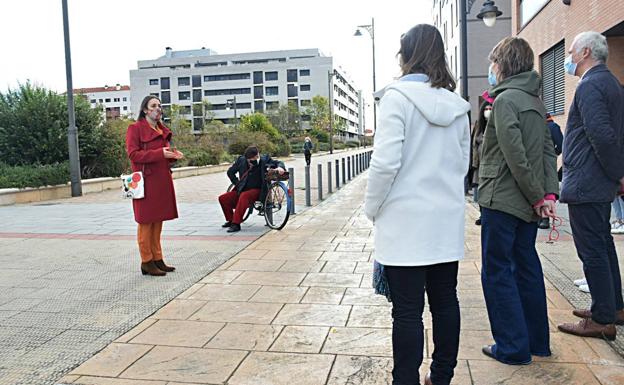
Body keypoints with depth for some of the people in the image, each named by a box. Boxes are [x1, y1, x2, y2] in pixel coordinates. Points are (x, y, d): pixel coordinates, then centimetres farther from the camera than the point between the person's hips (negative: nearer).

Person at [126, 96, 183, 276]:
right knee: (146, 221, -2)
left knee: (158, 221, 11)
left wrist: (173, 154, 3)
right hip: (146, 181, -8)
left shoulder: (163, 130, 18)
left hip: (162, 181, 8)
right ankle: (147, 262, 5)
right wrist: (160, 153, -22)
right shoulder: (135, 128, -5)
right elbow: (132, 154, -14)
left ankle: (158, 259, 19)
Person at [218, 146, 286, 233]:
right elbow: (230, 172, 15)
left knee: (244, 196, -36)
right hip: (242, 190, 5)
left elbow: (277, 163, -3)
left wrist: (280, 167, -27)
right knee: (223, 198, -8)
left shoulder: (264, 160, -7)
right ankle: (231, 220, 13)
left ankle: (236, 224, -34)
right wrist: (237, 183, 6)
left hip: (256, 190, -5)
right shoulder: (241, 160, 2)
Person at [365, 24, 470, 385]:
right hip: (447, 220, 6)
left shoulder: (398, 95, -10)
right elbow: (464, 163, 14)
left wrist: (373, 207, -4)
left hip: (406, 222, -6)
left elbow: (386, 162, -16)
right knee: (445, 302, 15)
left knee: (407, 311, 1)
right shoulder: (456, 104, 9)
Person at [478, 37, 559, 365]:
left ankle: (513, 347, 9)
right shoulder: (535, 100, 14)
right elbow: (548, 150, 9)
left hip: (502, 200, -9)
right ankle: (537, 341, 27)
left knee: (497, 272, 1)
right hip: (527, 203, 9)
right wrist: (549, 193, 2)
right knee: (526, 268, 16)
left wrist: (537, 196, -13)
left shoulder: (505, 99, -13)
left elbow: (515, 156, -21)